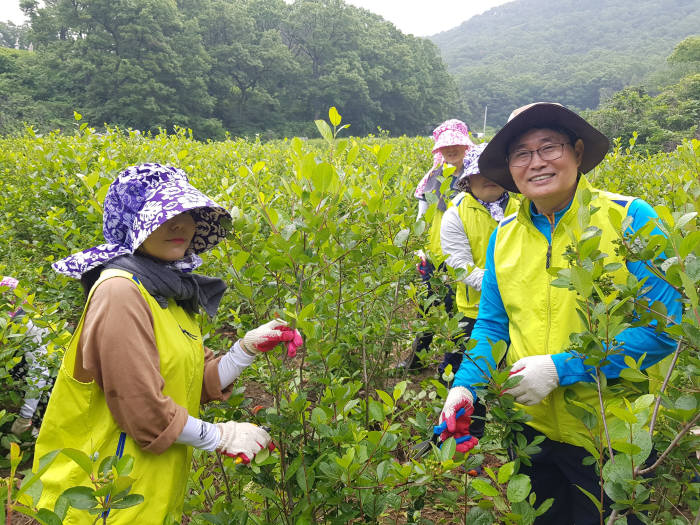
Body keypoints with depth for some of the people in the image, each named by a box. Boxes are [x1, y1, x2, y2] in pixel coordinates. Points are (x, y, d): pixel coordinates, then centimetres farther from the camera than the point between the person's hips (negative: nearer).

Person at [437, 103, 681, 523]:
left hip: (616, 436, -4)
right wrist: (466, 385, -12)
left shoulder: (630, 218, -13)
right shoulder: (504, 236, 1)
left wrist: (562, 368, -23)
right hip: (534, 429, 4)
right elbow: (491, 325, 6)